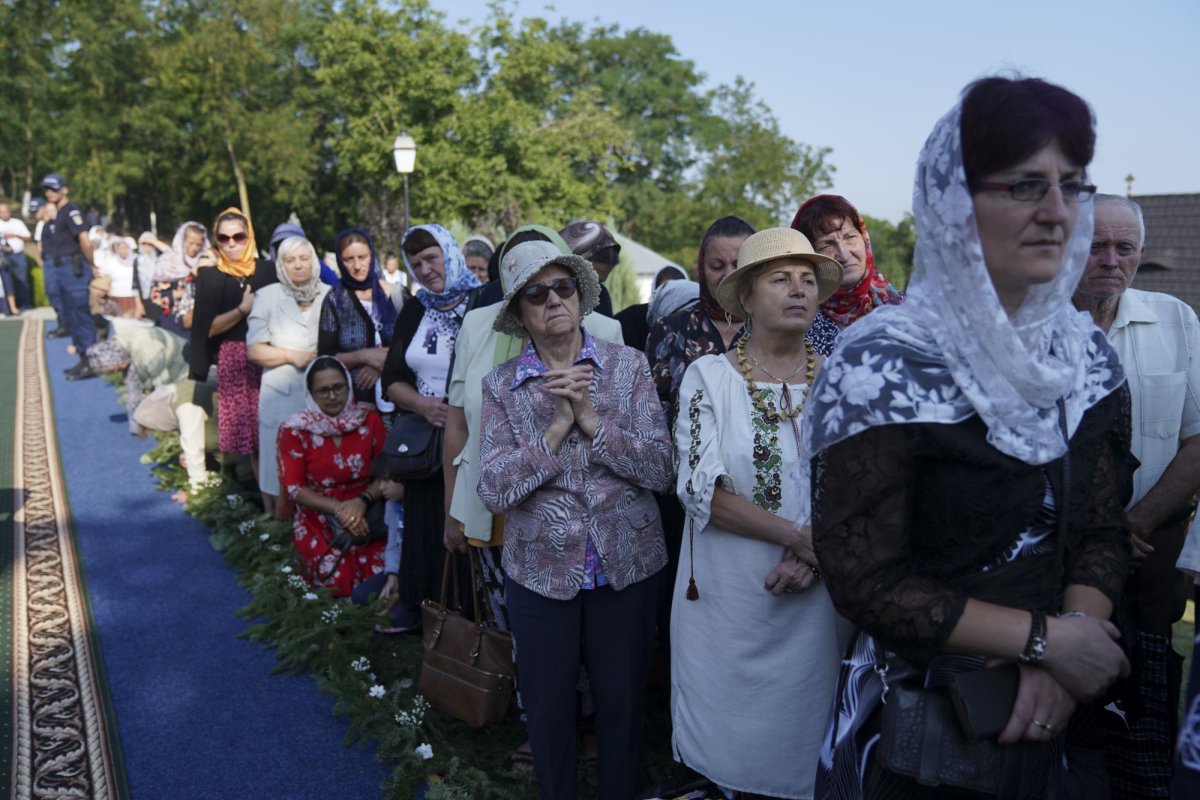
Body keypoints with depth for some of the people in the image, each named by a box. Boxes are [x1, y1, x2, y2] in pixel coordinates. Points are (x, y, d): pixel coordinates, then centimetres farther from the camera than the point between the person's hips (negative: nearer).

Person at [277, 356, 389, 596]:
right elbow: (294, 488, -7)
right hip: (318, 522, -1)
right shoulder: (295, 430, -5)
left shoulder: (369, 419, 0)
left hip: (365, 517, 2)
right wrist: (338, 509, -20)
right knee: (338, 583, -23)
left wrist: (363, 500, -19)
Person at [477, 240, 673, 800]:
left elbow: (660, 469, -10)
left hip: (627, 566, 0)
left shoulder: (627, 365, -3)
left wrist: (591, 418, -19)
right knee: (547, 712, 16)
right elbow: (494, 490, -12)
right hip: (540, 571, 0)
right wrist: (557, 427, -18)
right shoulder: (501, 384, -3)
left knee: (622, 705, 15)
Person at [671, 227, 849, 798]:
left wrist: (815, 554, -15)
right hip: (724, 597, -1)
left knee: (803, 741, 13)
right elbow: (699, 486, -12)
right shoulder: (709, 375, -4)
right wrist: (798, 535, -18)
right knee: (724, 744, 12)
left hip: (814, 600, 2)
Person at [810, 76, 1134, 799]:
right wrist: (1044, 638, -18)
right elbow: (864, 579, -20)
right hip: (917, 717, -5)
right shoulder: (883, 365, -19)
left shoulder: (1087, 356, -1)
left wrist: (1071, 646, -17)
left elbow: (1102, 531, 0)